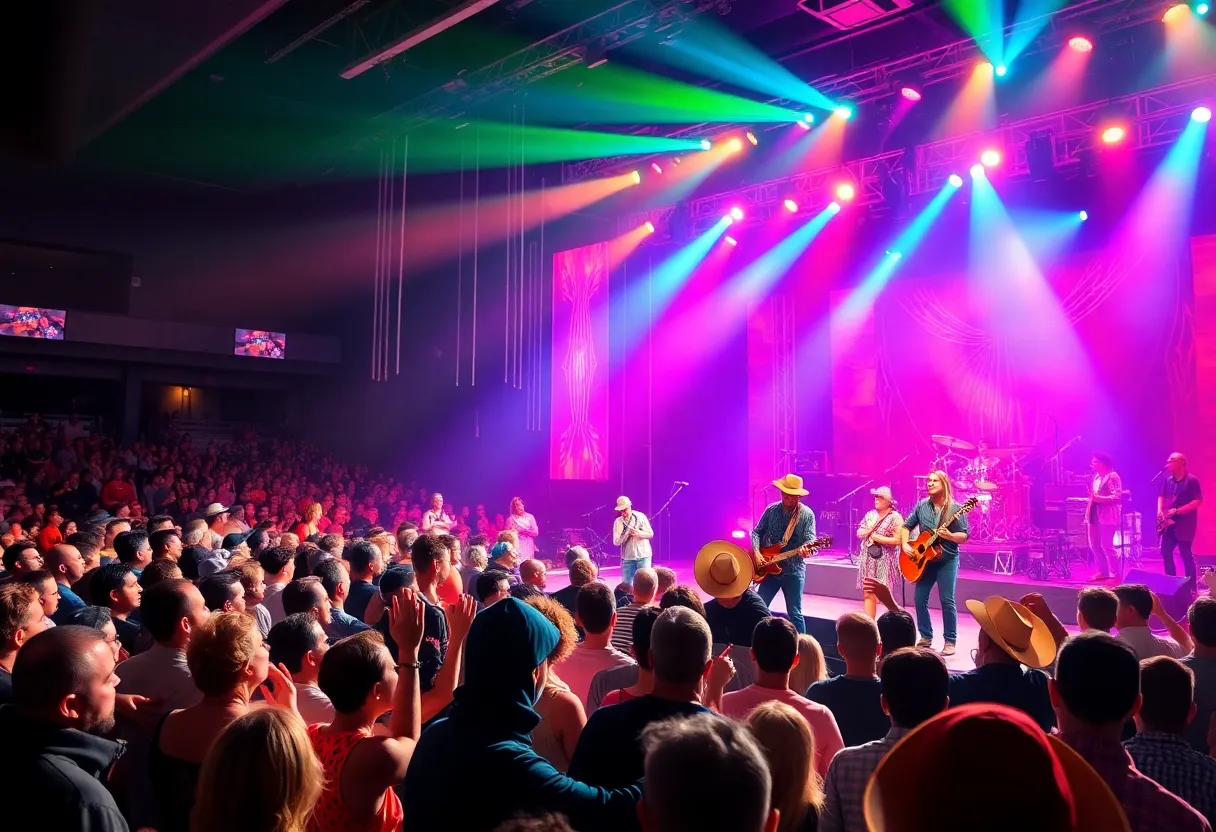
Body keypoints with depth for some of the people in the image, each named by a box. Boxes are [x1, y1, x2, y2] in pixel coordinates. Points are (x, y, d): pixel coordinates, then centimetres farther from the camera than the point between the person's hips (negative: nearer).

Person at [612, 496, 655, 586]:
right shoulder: (618, 522, -1)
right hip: (627, 558, 1)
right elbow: (616, 542, -6)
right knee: (626, 585, 3)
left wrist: (639, 533, -19)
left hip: (643, 556, -1)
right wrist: (627, 533, -22)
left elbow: (650, 534, 0)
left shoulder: (640, 517, -2)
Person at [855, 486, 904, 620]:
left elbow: (897, 540, -15)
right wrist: (869, 529, -8)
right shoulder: (870, 515, 13)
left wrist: (875, 537, -13)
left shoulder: (895, 517, -7)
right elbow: (859, 533, 14)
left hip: (885, 562, -6)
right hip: (868, 560, 6)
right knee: (868, 594, 6)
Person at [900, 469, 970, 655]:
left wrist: (949, 536, -27)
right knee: (920, 598, 4)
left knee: (946, 600, -5)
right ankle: (926, 637, 18)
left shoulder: (955, 509, -8)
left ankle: (950, 641, 6)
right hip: (924, 559, 4)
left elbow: (965, 536, -9)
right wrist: (905, 544, -4)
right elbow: (906, 526, 11)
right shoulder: (922, 506, 4)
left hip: (947, 560, -4)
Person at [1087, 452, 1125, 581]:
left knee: (1107, 546, -9)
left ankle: (1115, 574, -1)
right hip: (1094, 515, 9)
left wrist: (1099, 498, -22)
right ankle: (1103, 572, 19)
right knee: (1094, 545, 10)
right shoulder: (1096, 477, 17)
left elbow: (1117, 496, -18)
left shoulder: (1112, 476, -10)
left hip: (1107, 516, -9)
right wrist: (1092, 498, 7)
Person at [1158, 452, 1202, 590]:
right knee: (1165, 551, 5)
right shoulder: (1167, 480, 10)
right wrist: (1160, 511, 1)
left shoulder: (1192, 481, -9)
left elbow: (1198, 501, -15)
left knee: (1185, 554, -5)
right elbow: (1161, 496, 20)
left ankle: (1191, 586, 3)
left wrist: (1177, 511, -20)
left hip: (1185, 524, -7)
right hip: (1169, 523, 7)